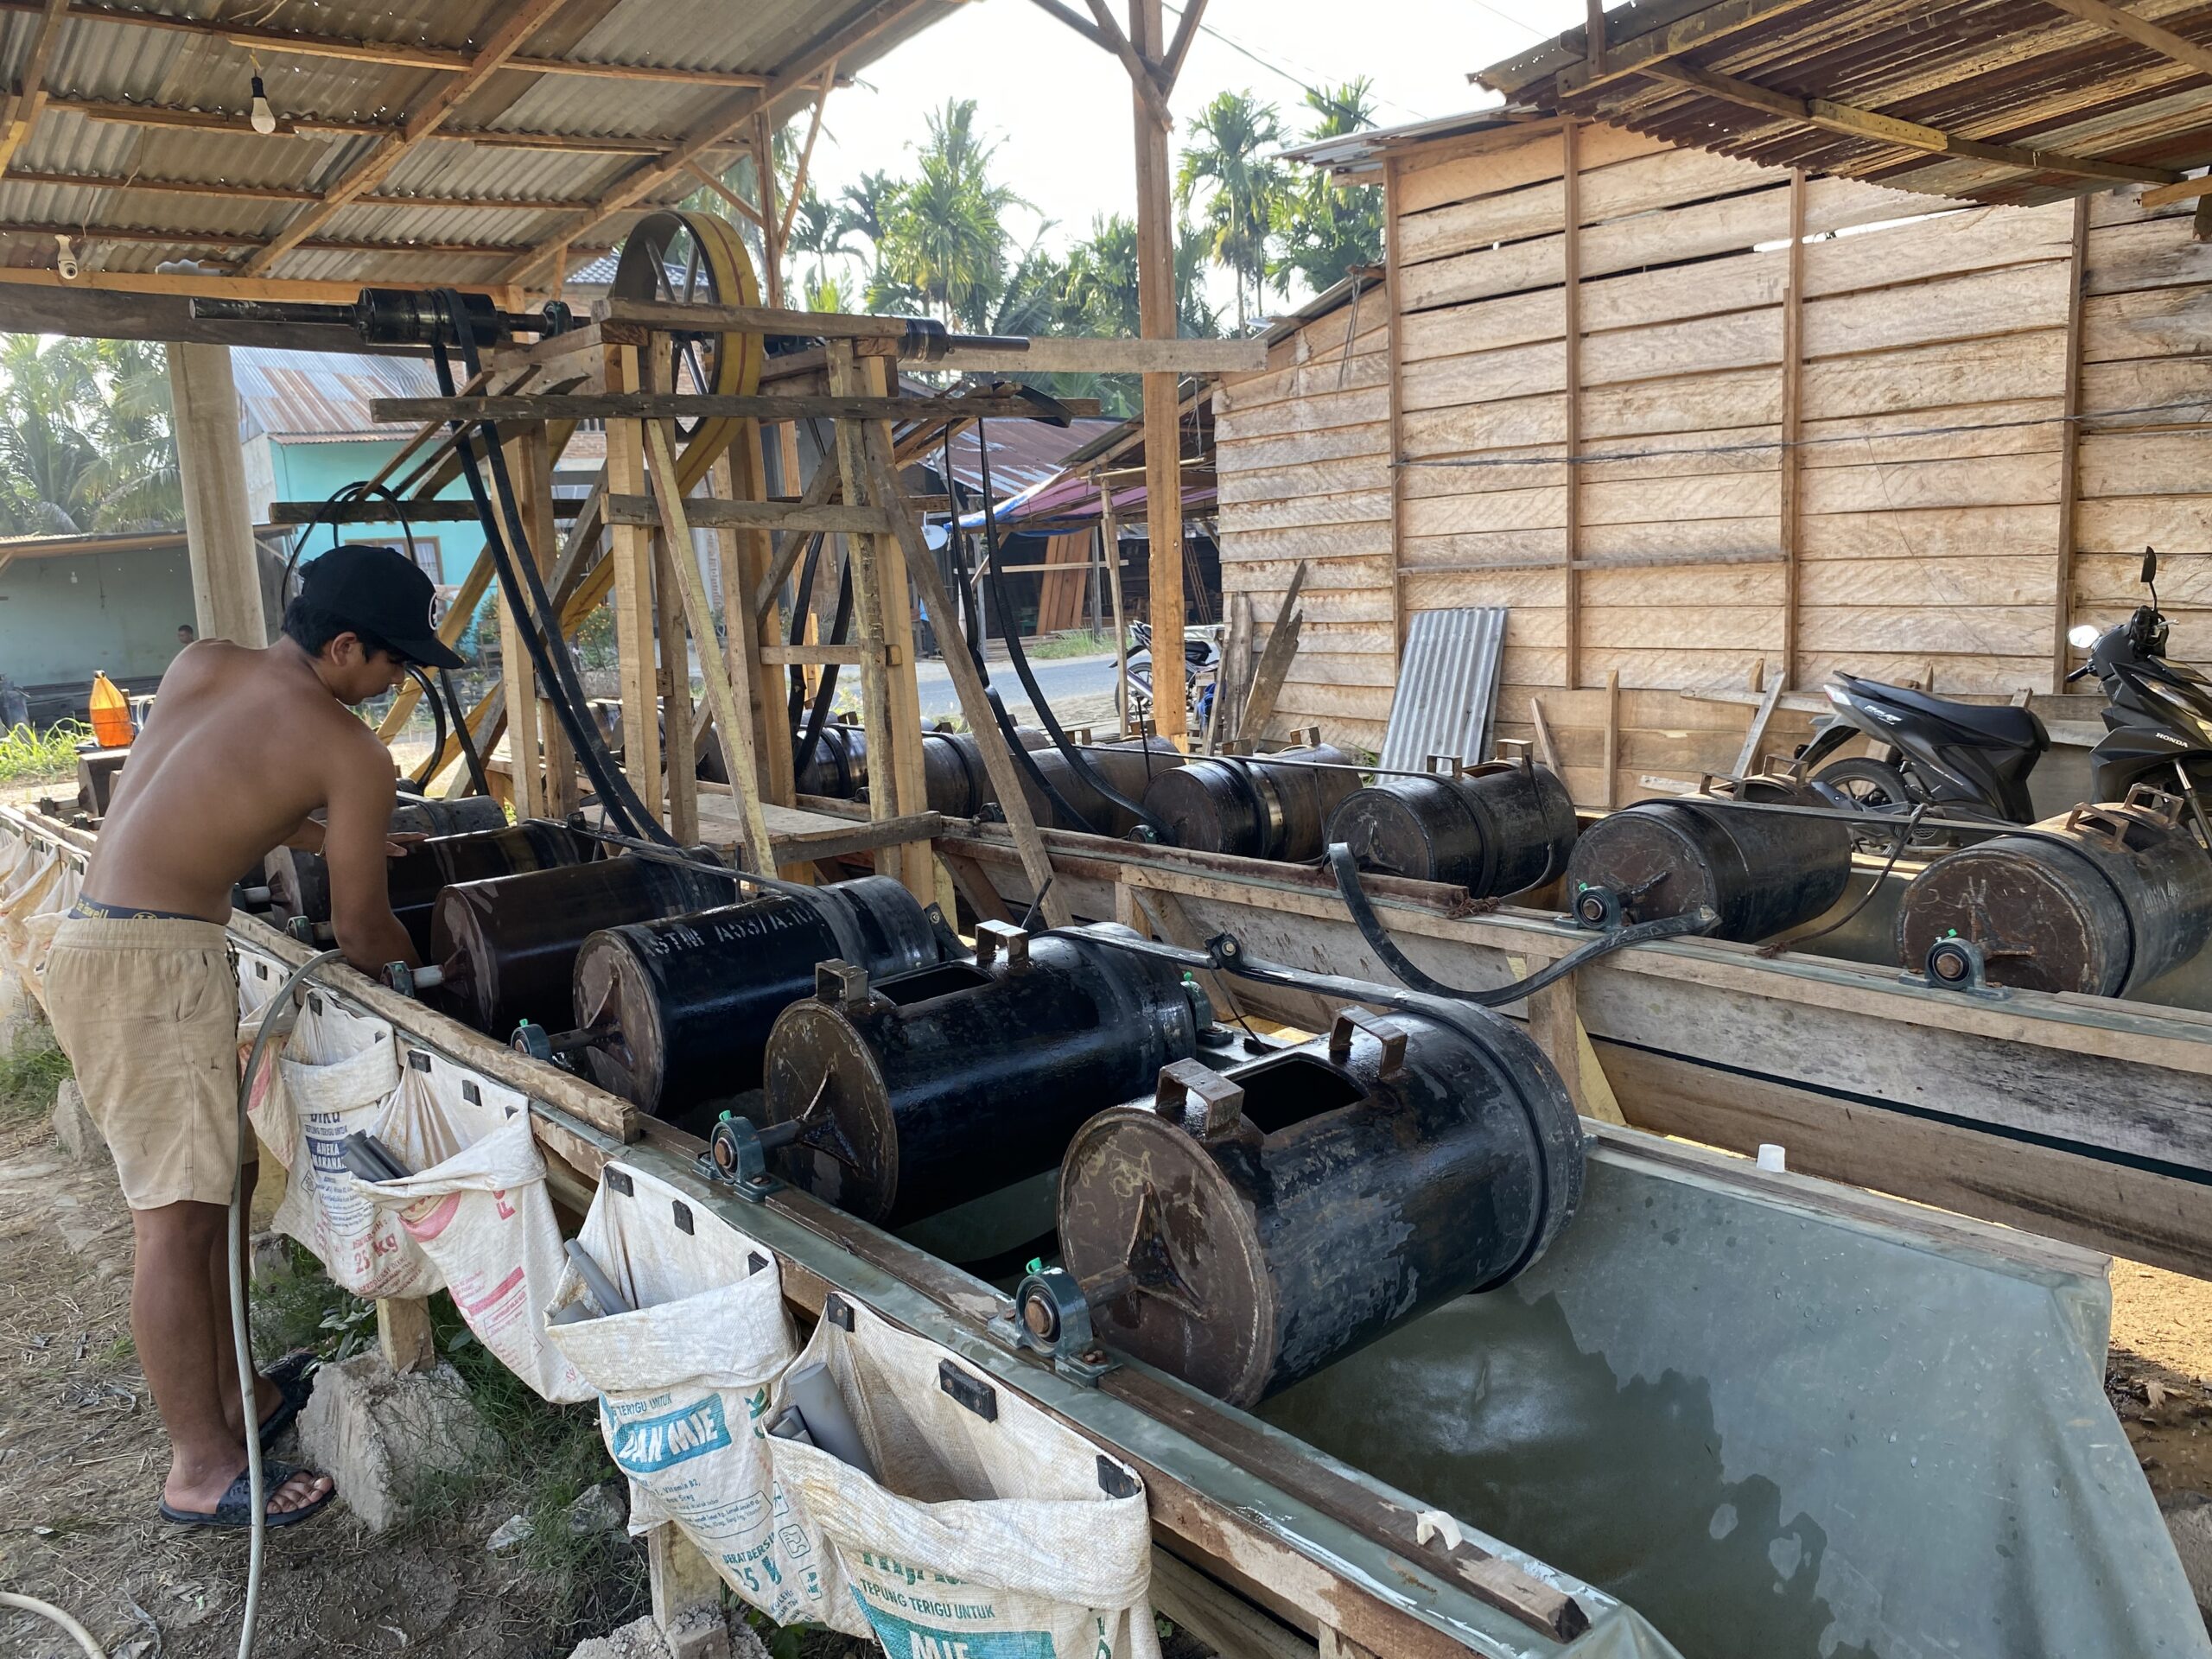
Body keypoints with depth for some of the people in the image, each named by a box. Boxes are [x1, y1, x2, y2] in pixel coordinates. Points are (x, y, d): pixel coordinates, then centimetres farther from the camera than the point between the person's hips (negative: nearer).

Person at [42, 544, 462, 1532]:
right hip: (155, 965, -9)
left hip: (93, 941, 9)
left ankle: (235, 1399, 28)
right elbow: (361, 934, -3)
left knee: (218, 1183, 17)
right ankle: (203, 1471, 6)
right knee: (178, 1220, -3)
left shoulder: (199, 664, 10)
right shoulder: (351, 753, -9)